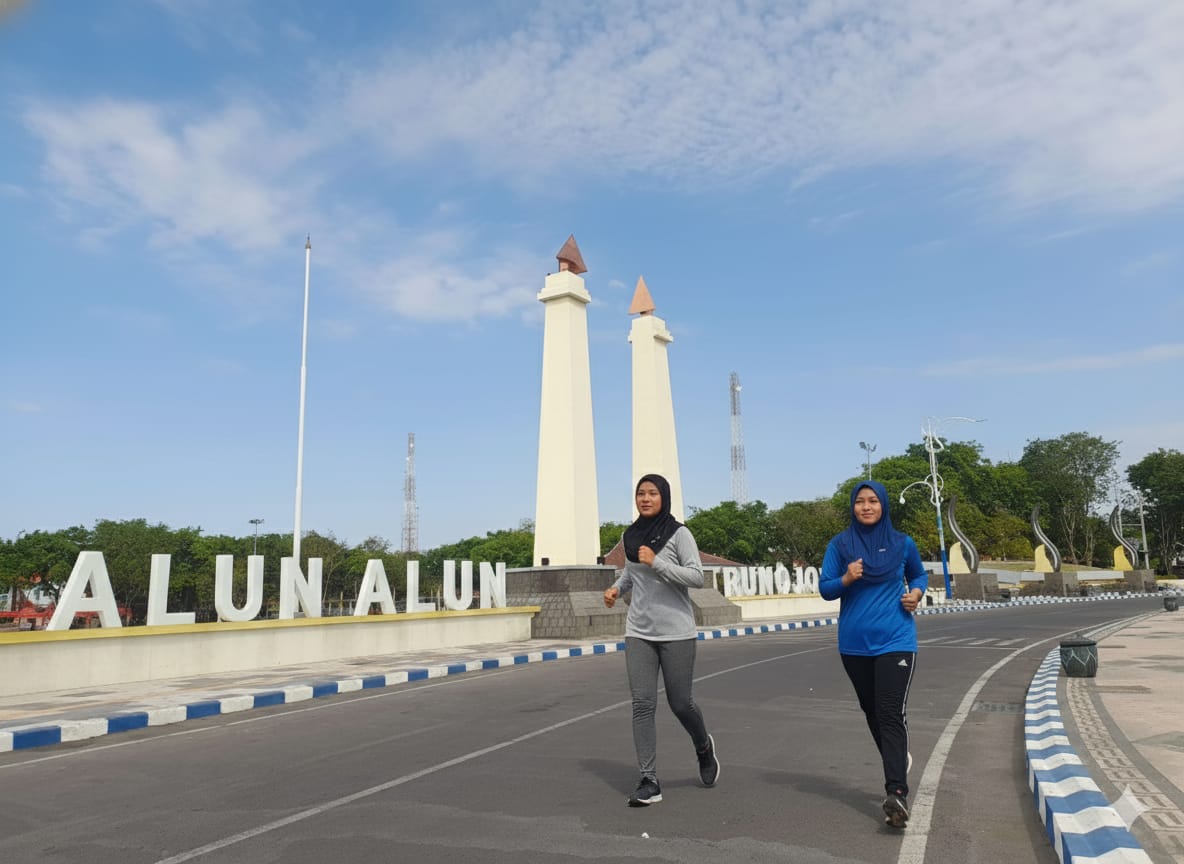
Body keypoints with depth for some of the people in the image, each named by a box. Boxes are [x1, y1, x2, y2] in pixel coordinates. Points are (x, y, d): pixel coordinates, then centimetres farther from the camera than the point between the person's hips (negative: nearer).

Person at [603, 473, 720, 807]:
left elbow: (697, 577, -13)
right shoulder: (631, 536, 7)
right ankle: (649, 781, 2)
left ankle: (704, 748, 36)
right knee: (642, 704, -4)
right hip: (638, 633, 4)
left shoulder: (678, 533, -8)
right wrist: (616, 588, 7)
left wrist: (657, 562, -20)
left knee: (680, 703, 5)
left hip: (676, 632, -4)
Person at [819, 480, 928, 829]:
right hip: (854, 644, 2)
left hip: (895, 641, -2)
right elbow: (825, 588, -2)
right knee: (872, 711, 16)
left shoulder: (902, 544, 1)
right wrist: (846, 579, -21)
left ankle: (896, 794, -13)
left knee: (891, 714, -11)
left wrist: (916, 593, -2)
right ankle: (898, 759, 41)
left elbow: (919, 575, 19)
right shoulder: (840, 544, -1)